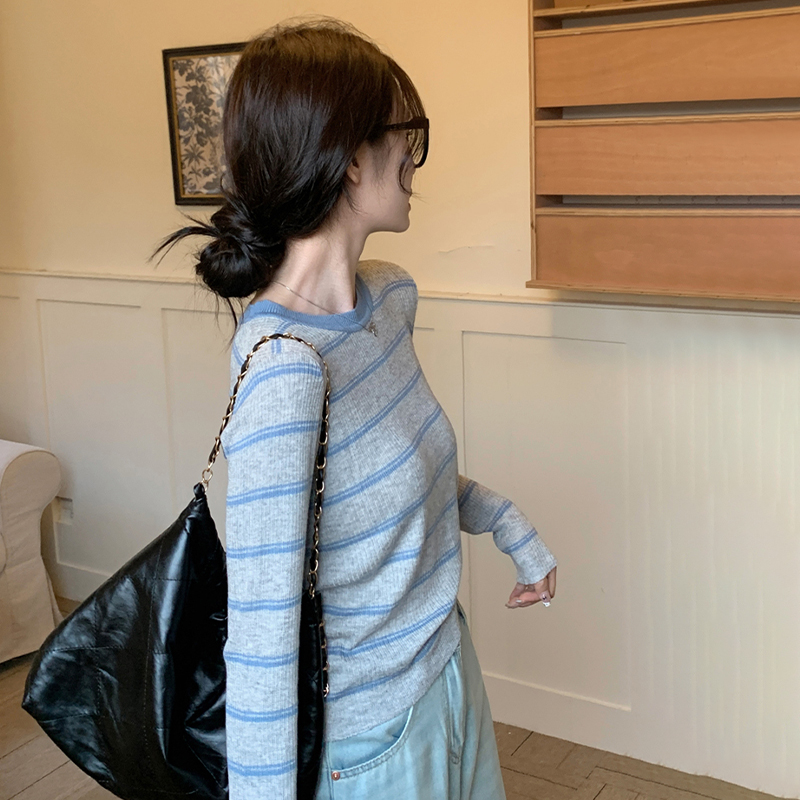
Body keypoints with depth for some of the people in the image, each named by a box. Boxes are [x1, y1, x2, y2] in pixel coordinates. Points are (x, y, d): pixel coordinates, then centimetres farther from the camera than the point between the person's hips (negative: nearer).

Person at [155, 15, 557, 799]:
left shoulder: (391, 295, -3)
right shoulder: (283, 367, -30)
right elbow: (260, 635, -28)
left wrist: (507, 522, 4)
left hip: (446, 672, 8)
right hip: (367, 734, -8)